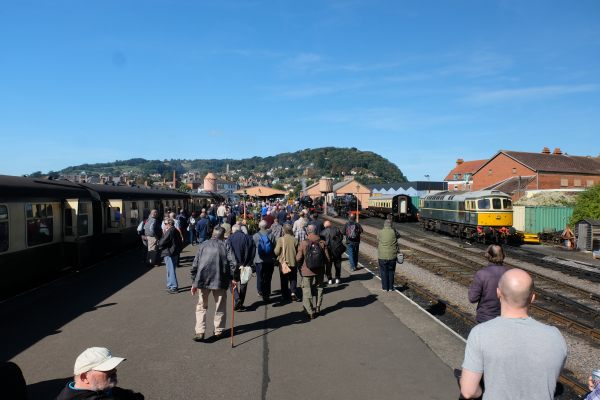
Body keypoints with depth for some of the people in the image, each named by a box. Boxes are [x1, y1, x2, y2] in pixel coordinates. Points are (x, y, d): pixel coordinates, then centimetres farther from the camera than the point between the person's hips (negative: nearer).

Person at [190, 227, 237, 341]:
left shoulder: (203, 245, 9)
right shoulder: (226, 245, 4)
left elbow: (195, 265, 6)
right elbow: (233, 263, -8)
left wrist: (194, 282, 12)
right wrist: (232, 278, 0)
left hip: (202, 280, 1)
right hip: (220, 280, -1)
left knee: (201, 306, 13)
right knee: (220, 306, 15)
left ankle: (199, 332, 5)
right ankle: (218, 331, 21)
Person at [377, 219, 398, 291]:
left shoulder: (380, 232, -4)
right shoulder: (393, 232, -5)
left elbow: (378, 244, 5)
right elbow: (396, 244, 1)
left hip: (382, 256, 0)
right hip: (392, 255, 0)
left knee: (383, 272, 9)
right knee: (391, 271, 12)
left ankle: (385, 287, 13)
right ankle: (390, 287, 17)